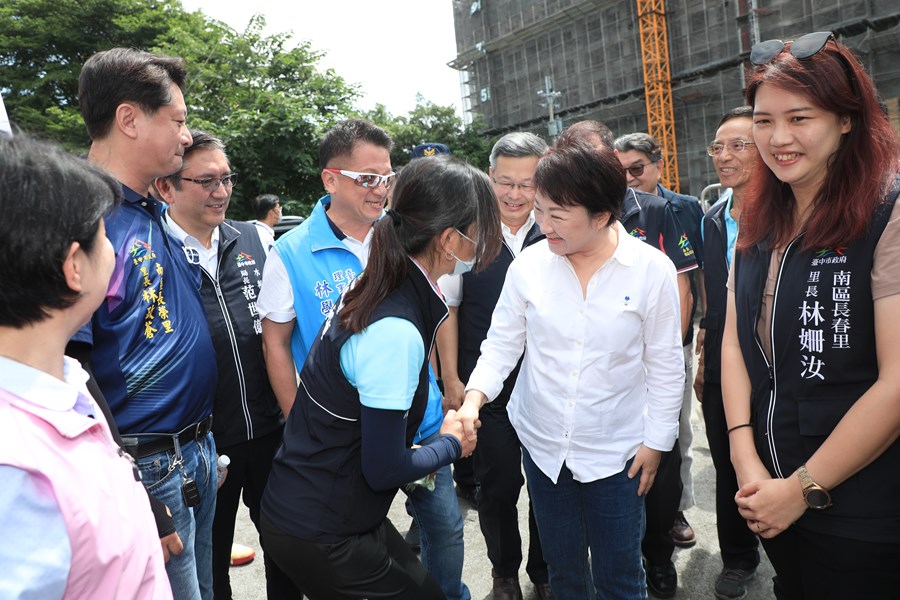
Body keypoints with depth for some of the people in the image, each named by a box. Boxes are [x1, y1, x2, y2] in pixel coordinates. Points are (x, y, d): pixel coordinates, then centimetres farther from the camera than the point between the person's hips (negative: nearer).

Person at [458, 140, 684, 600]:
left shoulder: (652, 269, -12)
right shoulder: (528, 265, -8)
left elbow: (664, 366, -4)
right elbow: (501, 344, 0)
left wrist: (656, 442, -2)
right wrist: (474, 396, -16)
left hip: (615, 453, -2)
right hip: (542, 446, 2)